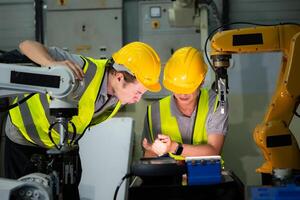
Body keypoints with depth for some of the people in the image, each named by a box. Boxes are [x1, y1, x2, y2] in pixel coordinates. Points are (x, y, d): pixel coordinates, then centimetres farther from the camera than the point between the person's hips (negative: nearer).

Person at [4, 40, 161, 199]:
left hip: (63, 143, 6)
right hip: (25, 136, -5)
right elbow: (27, 45, -34)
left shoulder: (119, 94, -15)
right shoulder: (83, 70, -36)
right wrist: (54, 64, -52)